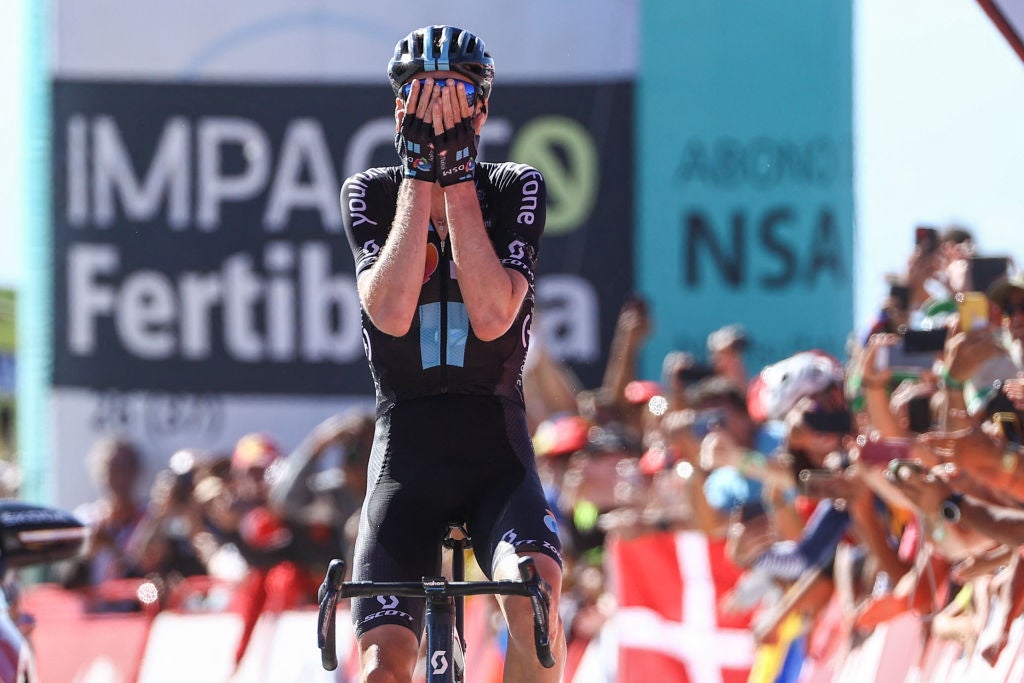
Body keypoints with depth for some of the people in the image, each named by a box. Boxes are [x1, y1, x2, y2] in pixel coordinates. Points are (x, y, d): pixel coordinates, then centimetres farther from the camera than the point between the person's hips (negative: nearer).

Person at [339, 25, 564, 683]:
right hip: (405, 450, 1)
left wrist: (457, 173, -17)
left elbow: (492, 316, -17)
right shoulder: (370, 192, 1)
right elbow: (390, 312, -18)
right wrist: (420, 169, -15)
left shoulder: (517, 189, -1)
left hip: (497, 449, -1)